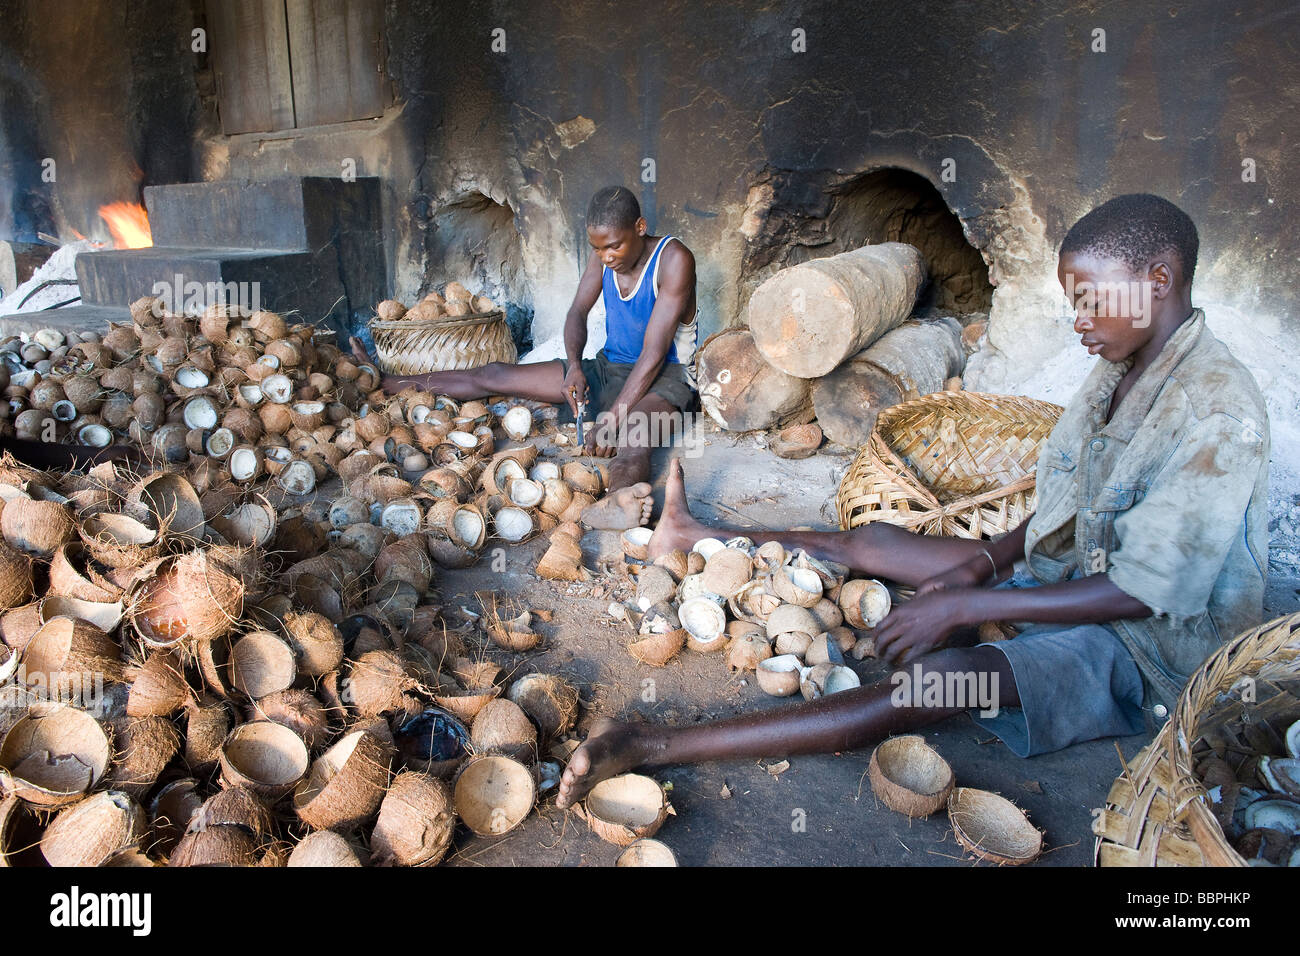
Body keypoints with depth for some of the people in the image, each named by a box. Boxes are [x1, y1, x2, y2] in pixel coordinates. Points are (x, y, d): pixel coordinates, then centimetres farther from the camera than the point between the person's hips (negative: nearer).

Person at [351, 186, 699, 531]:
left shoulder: (674, 259, -20)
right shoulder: (605, 252, 1)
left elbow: (654, 353, -26)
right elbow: (578, 312, -1)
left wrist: (611, 419, -32)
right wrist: (574, 366, -23)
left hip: (665, 375, -6)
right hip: (608, 369, 7)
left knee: (633, 434, -45)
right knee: (494, 376, 4)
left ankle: (619, 500, -78)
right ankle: (382, 383, 14)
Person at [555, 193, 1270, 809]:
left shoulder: (1219, 413, -25)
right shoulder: (1118, 369, 4)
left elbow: (1142, 591, -29)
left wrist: (964, 604, -30)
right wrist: (984, 562, -4)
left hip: (1151, 646, -8)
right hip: (1066, 580, 9)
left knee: (940, 675, -35)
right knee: (873, 543, 6)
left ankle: (649, 747, -39)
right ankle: (699, 539, 28)